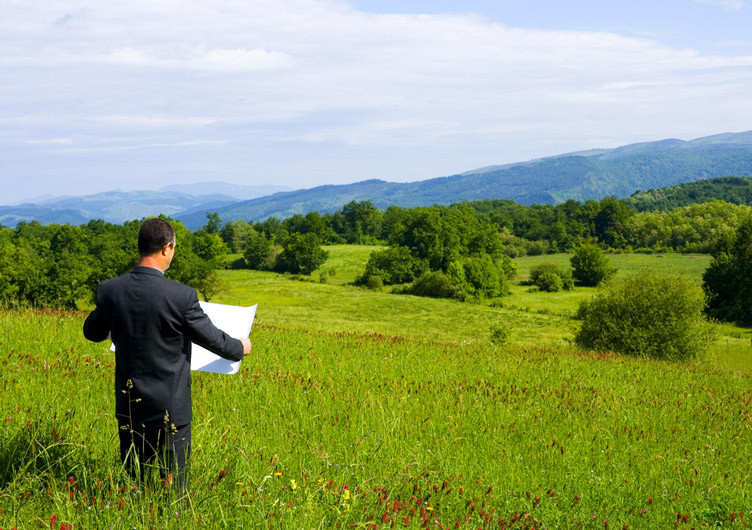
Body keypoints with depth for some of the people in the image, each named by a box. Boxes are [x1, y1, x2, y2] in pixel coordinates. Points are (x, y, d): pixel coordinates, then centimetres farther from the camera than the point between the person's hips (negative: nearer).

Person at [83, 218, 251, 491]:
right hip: (170, 407, -4)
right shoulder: (181, 296, -19)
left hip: (128, 407, 4)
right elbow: (211, 338, -6)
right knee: (174, 488, 7)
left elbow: (92, 332, 11)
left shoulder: (110, 290, -7)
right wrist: (239, 348, 16)